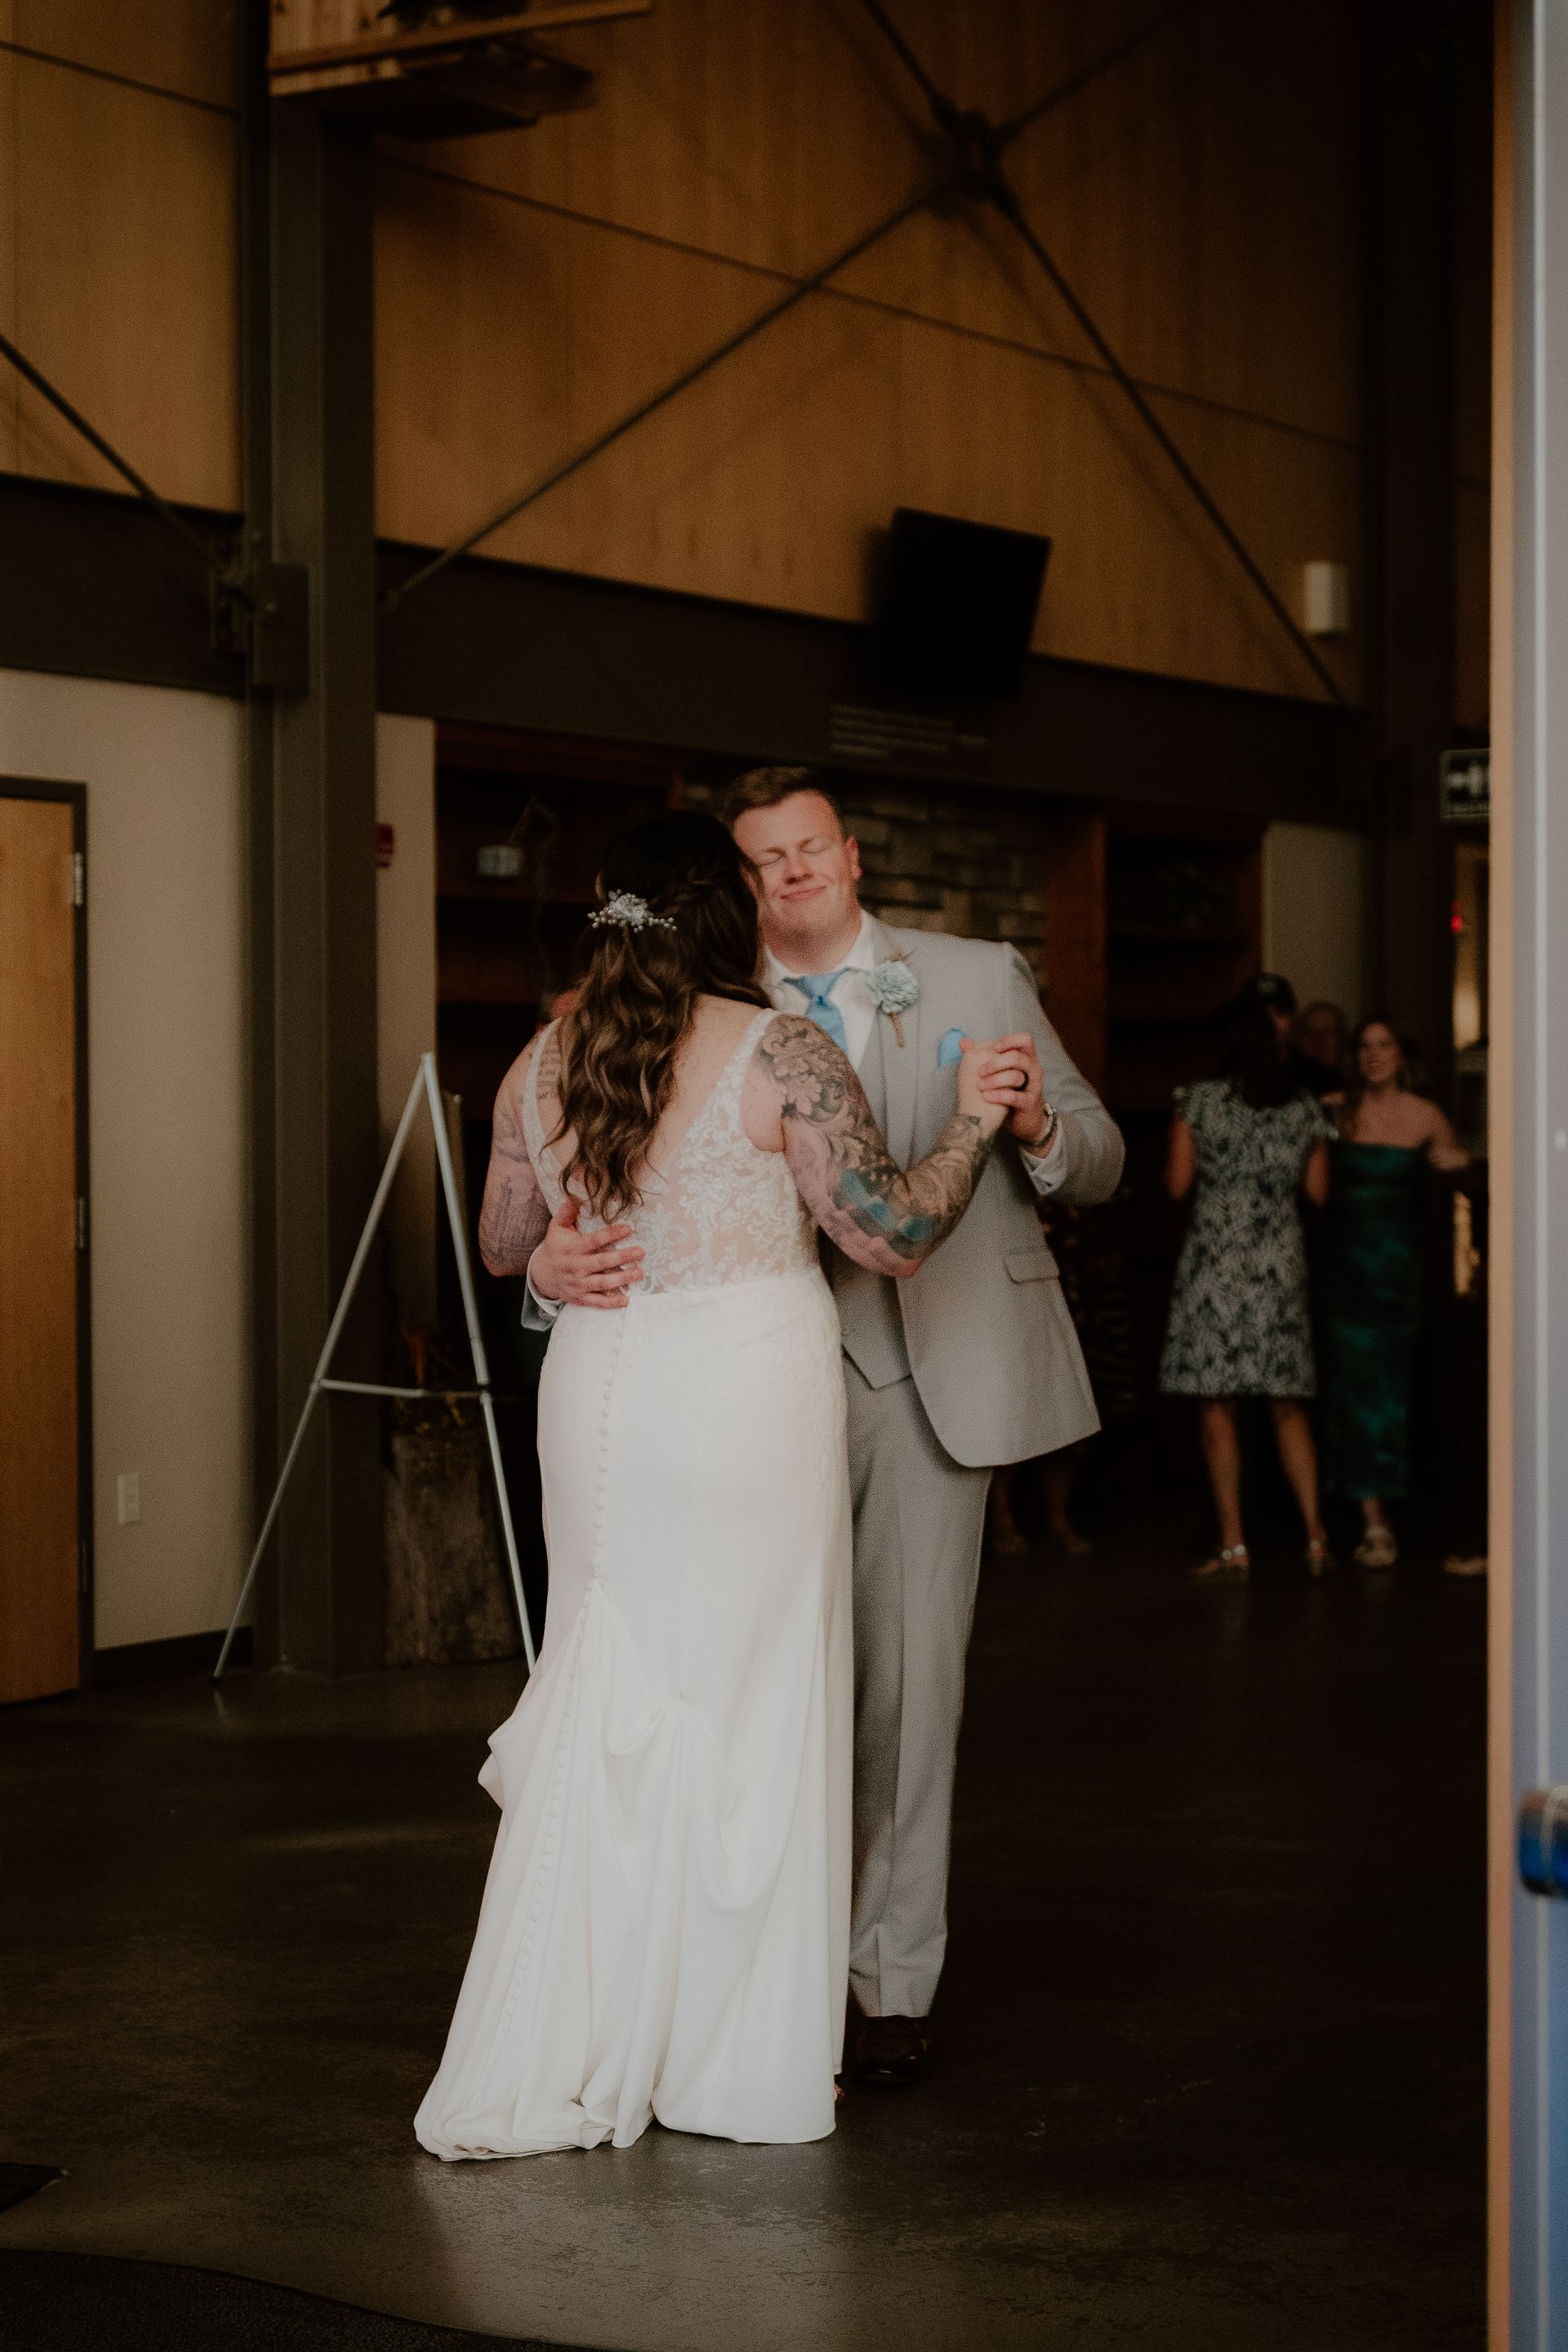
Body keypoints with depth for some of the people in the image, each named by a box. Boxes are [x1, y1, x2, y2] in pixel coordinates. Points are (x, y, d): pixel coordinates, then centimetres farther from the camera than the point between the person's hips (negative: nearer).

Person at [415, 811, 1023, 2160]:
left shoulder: (544, 1064, 6)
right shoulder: (778, 1052, -9)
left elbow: (504, 1247, 18)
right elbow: (893, 1237, -10)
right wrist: (974, 1119, 3)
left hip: (600, 1389, 5)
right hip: (749, 1391, -5)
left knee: (605, 1707, 12)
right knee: (750, 1710, 5)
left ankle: (541, 2067, 13)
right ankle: (742, 2065, 14)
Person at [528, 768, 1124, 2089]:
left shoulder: (978, 980, 8)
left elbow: (1099, 1162, 8)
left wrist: (1036, 1124, -15)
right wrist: (559, 1260, -19)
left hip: (933, 1374, -1)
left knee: (907, 1673, 0)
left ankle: (893, 1986, 10)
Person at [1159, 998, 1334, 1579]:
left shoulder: (1199, 1101, -6)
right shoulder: (1305, 1111, 3)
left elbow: (1176, 1184, -2)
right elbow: (1318, 1192, 8)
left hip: (1215, 1263, -3)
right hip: (1279, 1265, 3)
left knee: (1217, 1408, 1)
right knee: (1287, 1407, 12)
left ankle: (1233, 1544, 0)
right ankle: (1314, 1528, 2)